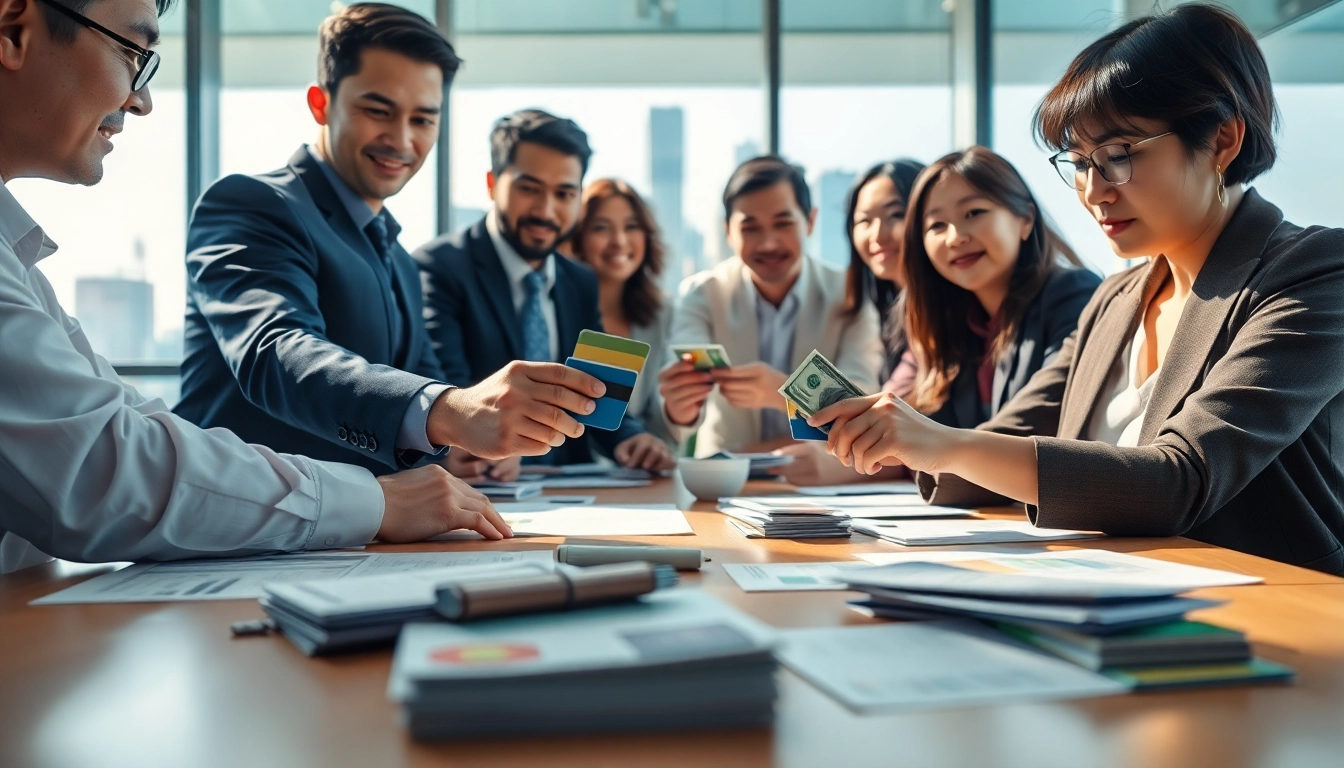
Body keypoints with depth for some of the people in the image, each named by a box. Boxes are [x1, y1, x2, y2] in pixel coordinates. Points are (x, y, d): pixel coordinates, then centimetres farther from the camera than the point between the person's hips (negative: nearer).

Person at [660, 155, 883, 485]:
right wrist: (680, 410, -44)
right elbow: (686, 380, -20)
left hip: (820, 480, -1)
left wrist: (781, 392, -38)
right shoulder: (701, 294, -3)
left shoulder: (850, 296, -5)